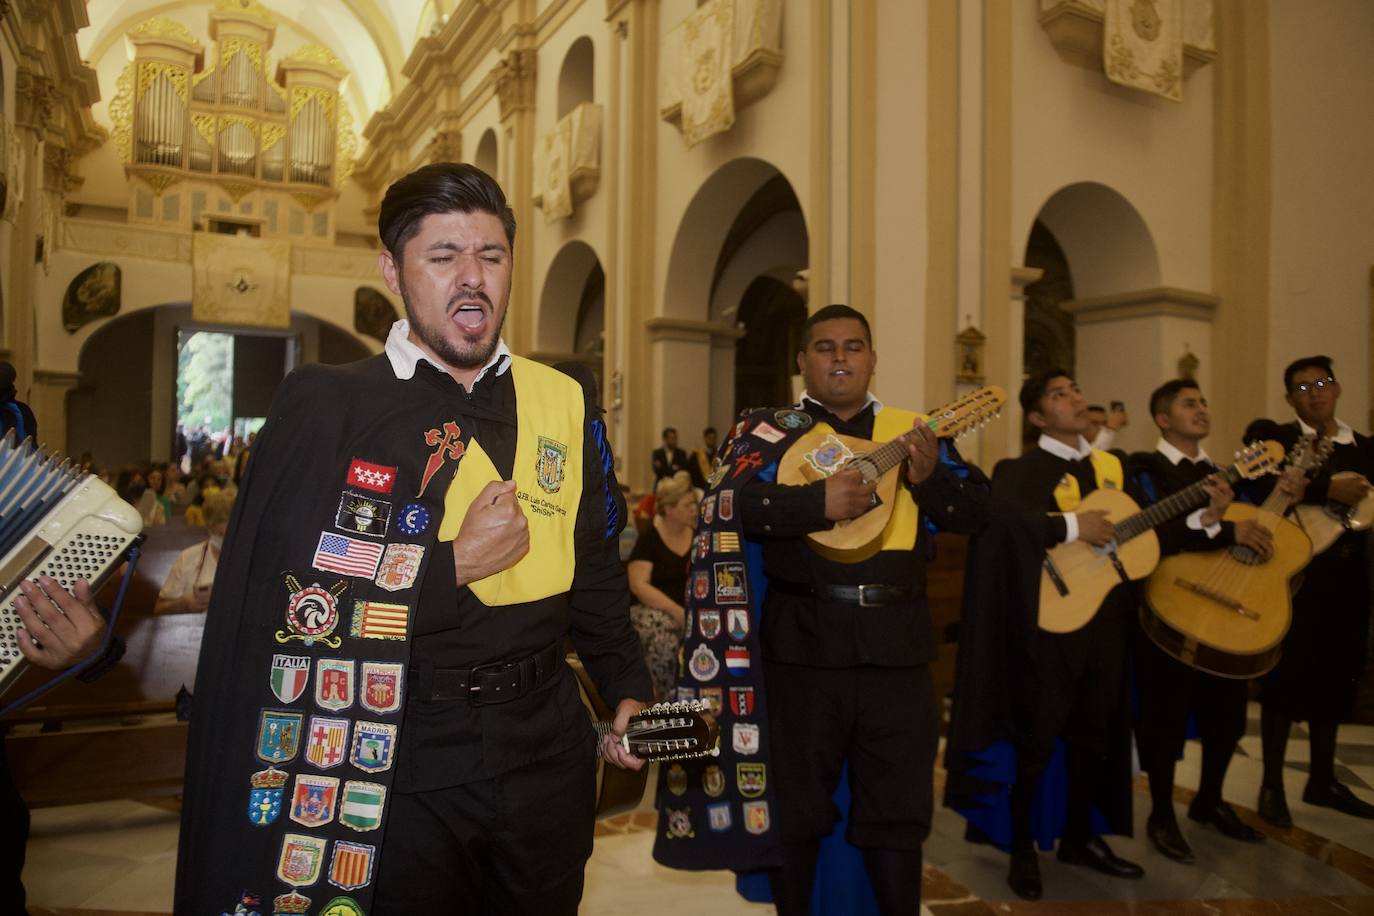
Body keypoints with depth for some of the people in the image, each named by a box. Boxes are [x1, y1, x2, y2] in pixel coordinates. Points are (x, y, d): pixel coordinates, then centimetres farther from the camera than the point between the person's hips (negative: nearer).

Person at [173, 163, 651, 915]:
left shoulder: (564, 403, 1)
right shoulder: (324, 406, -10)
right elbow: (282, 602, -17)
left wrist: (625, 686, 4)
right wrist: (454, 564, -19)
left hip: (545, 747, 4)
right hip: (395, 763, -3)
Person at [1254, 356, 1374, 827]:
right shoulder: (1279, 440, -2)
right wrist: (1328, 489, -28)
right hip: (1298, 574, -5)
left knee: (1336, 679, 13)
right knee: (1288, 678, 0)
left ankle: (1322, 779, 28)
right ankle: (1272, 785, 10)